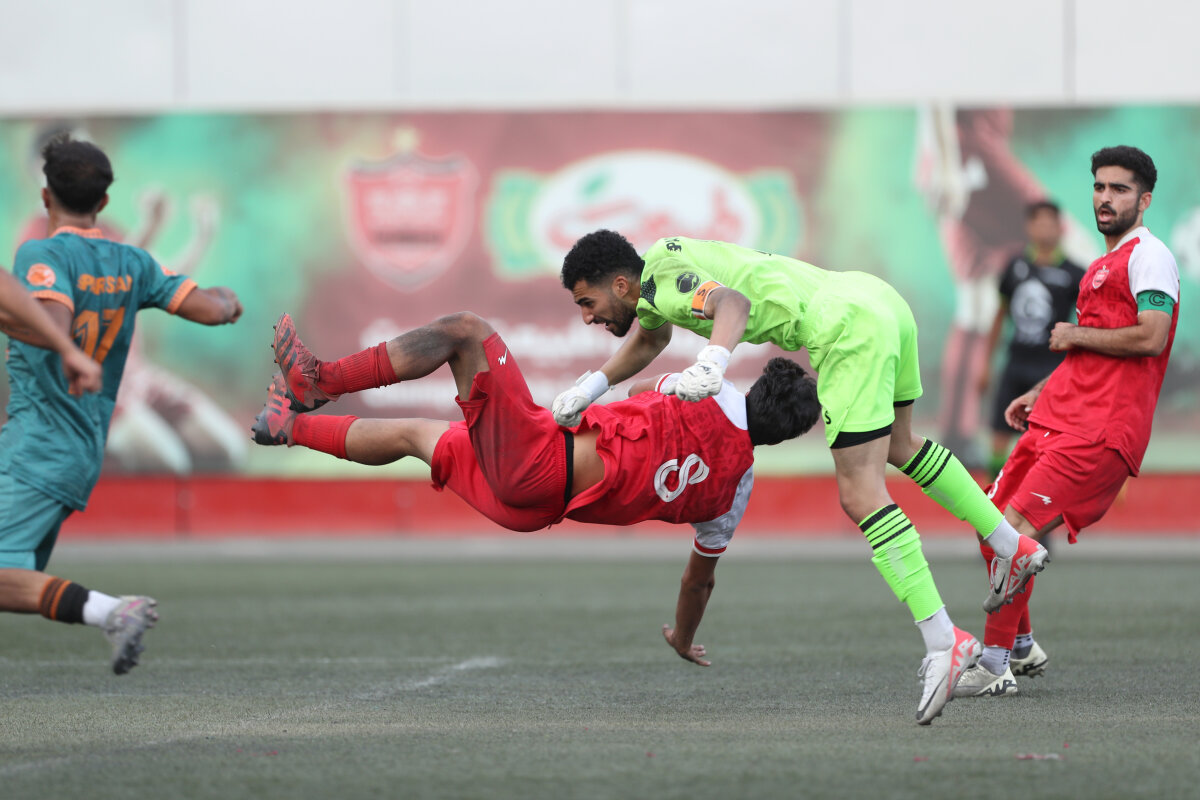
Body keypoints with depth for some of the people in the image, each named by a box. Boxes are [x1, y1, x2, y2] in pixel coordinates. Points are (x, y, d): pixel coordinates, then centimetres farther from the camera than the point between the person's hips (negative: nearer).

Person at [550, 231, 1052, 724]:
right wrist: (587, 389, 31)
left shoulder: (662, 283, -8)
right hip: (878, 297, 10)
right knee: (897, 446, 31)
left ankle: (943, 641, -18)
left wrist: (710, 361, -47)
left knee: (860, 494, -12)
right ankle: (1012, 546, 37)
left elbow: (733, 301, -29)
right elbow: (648, 340, 42)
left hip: (849, 327, -10)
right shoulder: (661, 258, 22)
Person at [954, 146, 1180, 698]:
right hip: (1057, 418, 10)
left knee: (1017, 528, -20)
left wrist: (1075, 335, -8)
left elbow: (1150, 338, -19)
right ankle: (1022, 647, 25)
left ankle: (995, 665, -16)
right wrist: (1038, 394, 25)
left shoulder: (1149, 255, -5)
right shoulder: (1102, 266, 24)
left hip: (1101, 429, -10)